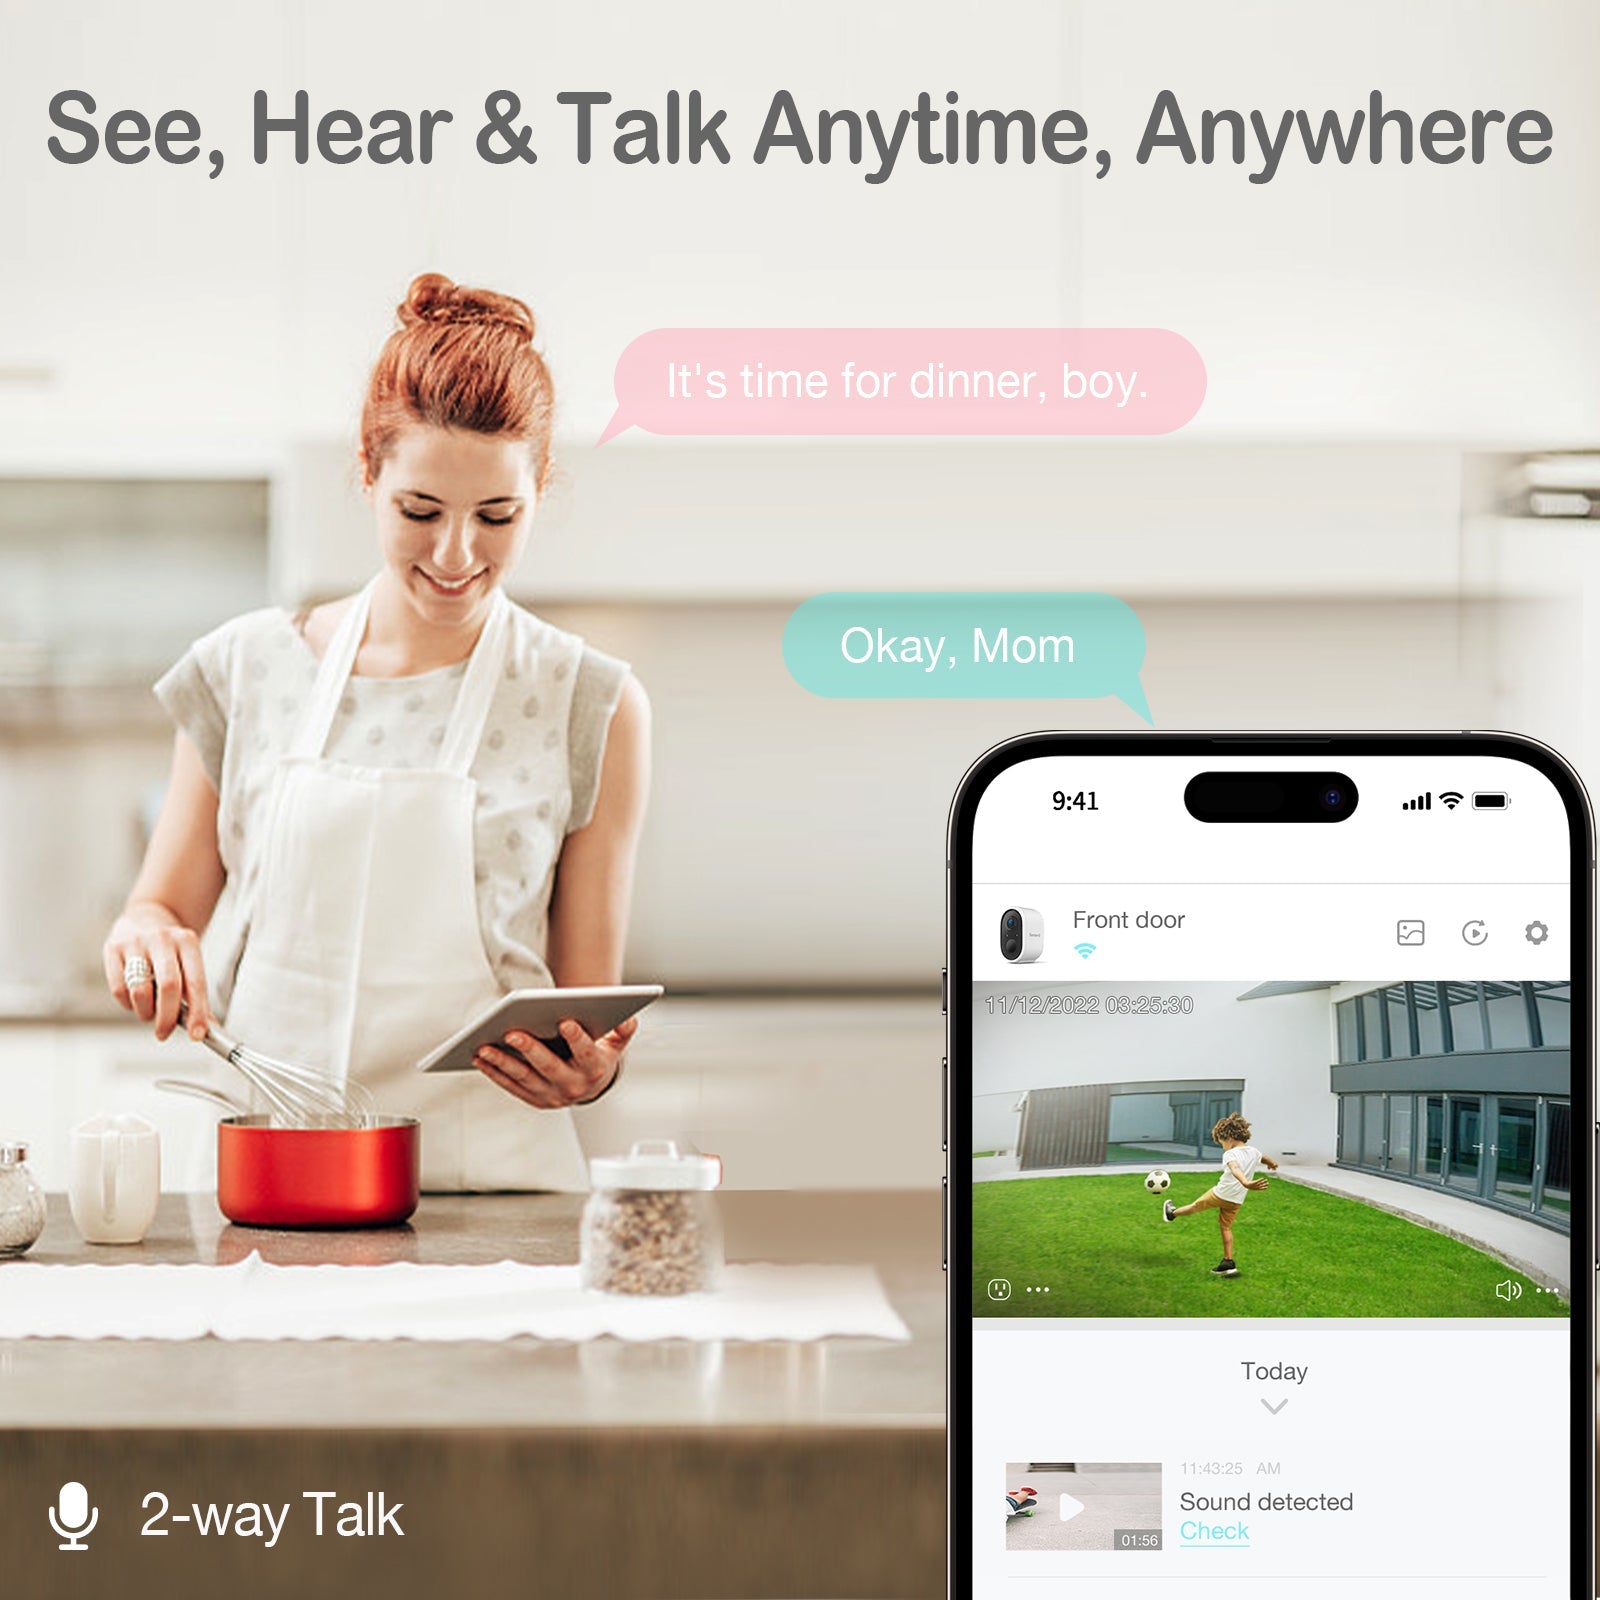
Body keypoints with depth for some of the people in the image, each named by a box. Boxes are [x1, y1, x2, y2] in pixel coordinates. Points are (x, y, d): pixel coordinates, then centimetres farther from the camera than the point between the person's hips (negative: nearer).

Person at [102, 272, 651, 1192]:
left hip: (489, 1180, -2)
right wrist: (148, 937, -5)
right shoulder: (251, 669, 9)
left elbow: (589, 1003, 8)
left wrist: (589, 1072, -13)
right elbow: (162, 908, 17)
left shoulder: (593, 707, 5)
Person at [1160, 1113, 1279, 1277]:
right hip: (1237, 1200, 6)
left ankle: (1172, 1213, 43)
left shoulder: (1230, 1154, -19)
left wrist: (1245, 1183, -59)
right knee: (1226, 1227, 15)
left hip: (1220, 1194, -6)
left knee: (1195, 1206, 19)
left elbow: (1235, 1169, -40)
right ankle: (1228, 1262, 10)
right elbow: (1265, 1159, 28)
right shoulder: (1253, 1152, 4)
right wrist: (1273, 1164, 53)